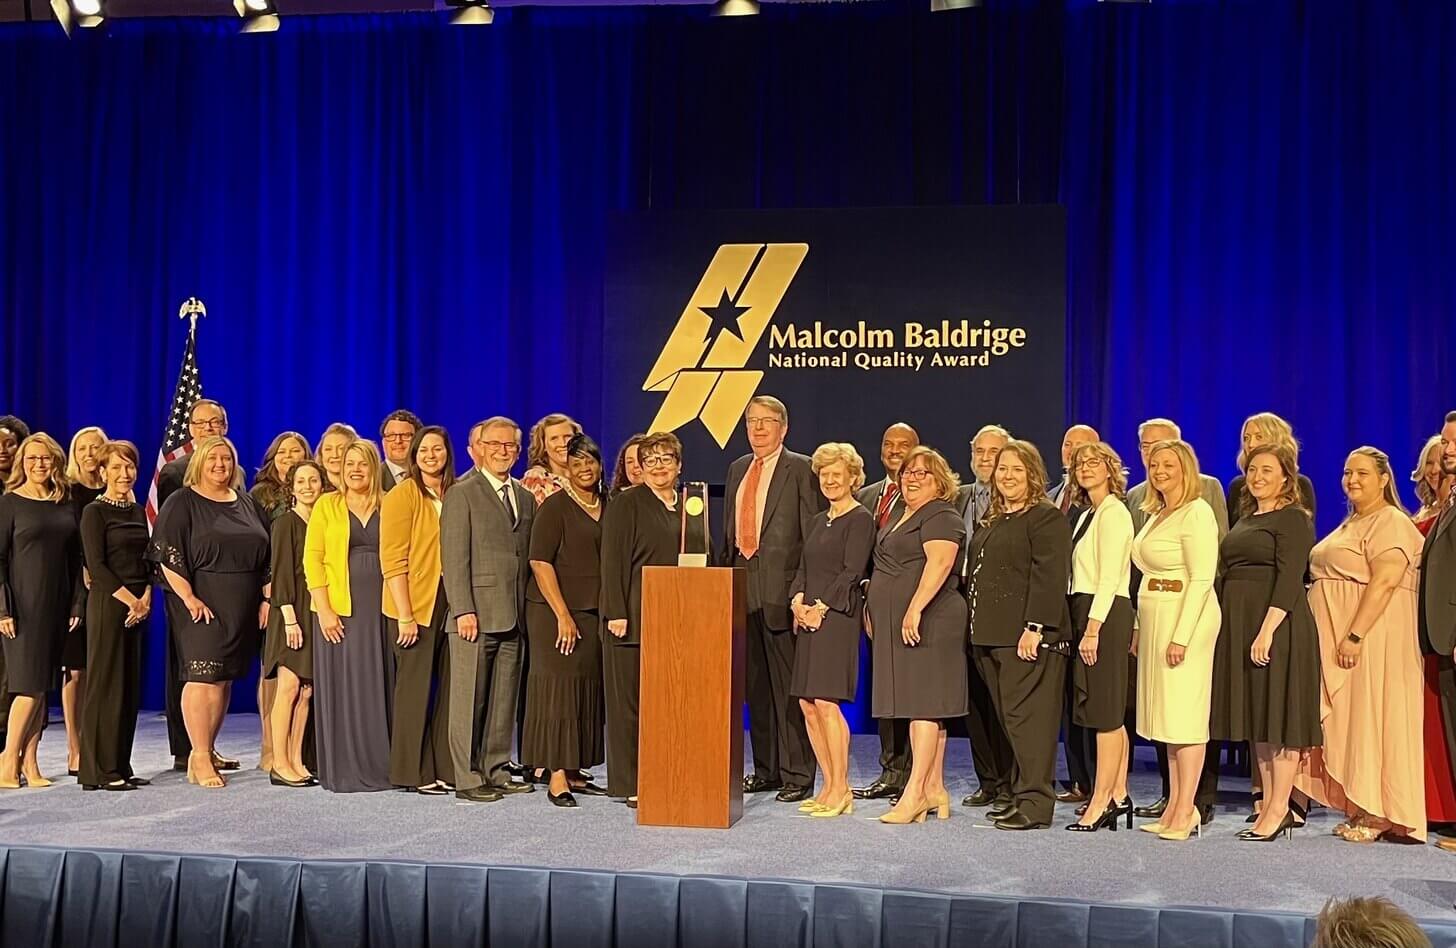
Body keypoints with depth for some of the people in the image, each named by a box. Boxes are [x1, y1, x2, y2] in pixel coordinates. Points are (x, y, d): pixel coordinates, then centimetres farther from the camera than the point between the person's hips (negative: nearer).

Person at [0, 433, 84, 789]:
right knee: (29, 685, -8)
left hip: (56, 606, 5)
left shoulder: (66, 506, 10)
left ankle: (30, 763, 11)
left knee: (42, 686, 6)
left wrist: (77, 604, 5)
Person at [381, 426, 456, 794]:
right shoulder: (403, 494, -5)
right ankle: (414, 772, 12)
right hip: (415, 605, -5)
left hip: (451, 601, 5)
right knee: (415, 686, 1)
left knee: (449, 684, 6)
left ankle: (446, 768, 15)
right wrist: (405, 615, -14)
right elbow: (393, 559, -10)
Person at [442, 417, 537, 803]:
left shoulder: (526, 498, 16)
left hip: (513, 616, 6)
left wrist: (527, 609, 8)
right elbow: (454, 558, -8)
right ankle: (468, 778, 8)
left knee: (504, 700, 10)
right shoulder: (462, 494, -2)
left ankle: (496, 772, 19)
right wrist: (463, 610, -15)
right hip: (476, 614, -6)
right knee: (469, 699, 1)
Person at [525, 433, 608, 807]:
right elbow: (540, 562, -12)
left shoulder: (607, 506, 12)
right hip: (556, 611, -6)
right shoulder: (555, 506, -6)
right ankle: (556, 777, -2)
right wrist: (563, 615, -16)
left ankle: (574, 772, 17)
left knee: (589, 689, 7)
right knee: (559, 687, -5)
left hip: (595, 613, 6)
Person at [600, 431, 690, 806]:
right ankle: (630, 785, 6)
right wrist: (616, 614, -15)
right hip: (635, 618, -6)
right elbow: (613, 561, -8)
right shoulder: (625, 504, -3)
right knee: (631, 700, -1)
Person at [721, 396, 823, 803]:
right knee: (755, 685, 13)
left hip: (782, 590, -6)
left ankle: (797, 774, 7)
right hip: (743, 589, 7)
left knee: (789, 685, -2)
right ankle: (766, 769, 24)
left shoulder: (801, 469, -3)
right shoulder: (737, 469, 17)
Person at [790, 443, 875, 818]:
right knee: (807, 704, 6)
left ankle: (841, 791, -3)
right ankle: (830, 787, 13)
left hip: (838, 617, -8)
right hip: (809, 618, 8)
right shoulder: (819, 521, 20)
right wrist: (798, 600, -1)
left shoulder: (860, 519, -5)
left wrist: (820, 607, -15)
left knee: (825, 702, -12)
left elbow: (852, 572, -12)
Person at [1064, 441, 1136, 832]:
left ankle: (1101, 801, -1)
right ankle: (1118, 795, 18)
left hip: (1105, 613, -10)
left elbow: (1110, 576, -17)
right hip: (1088, 611, 10)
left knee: (1105, 712, -6)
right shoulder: (1087, 514, 18)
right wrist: (1085, 624, 9)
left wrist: (1093, 628, -21)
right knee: (1109, 714, 12)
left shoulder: (1113, 511, -10)